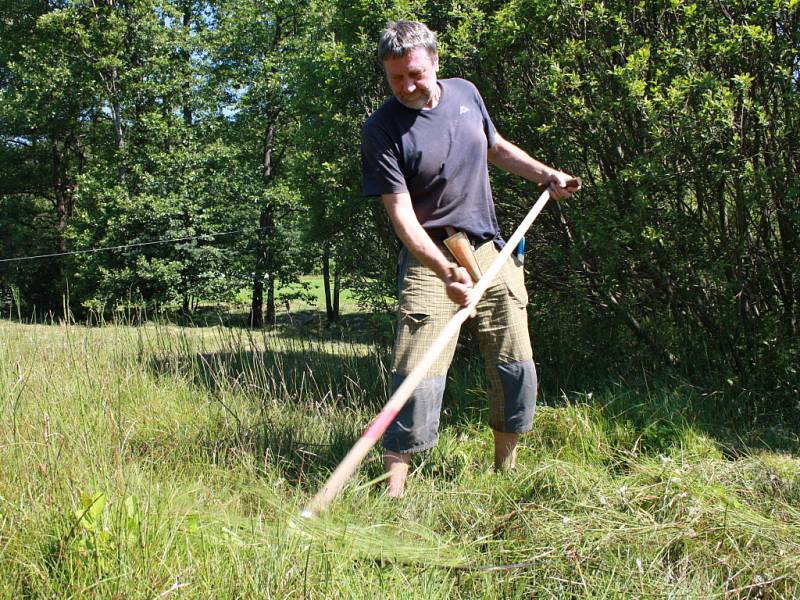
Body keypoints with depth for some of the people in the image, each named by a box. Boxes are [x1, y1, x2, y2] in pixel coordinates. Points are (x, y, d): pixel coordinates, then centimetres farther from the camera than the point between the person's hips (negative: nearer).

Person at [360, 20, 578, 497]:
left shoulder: (465, 93, 4)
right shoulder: (381, 131, -13)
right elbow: (401, 215, -19)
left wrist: (546, 175, 14)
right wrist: (446, 270, -32)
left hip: (492, 250, 5)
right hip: (431, 259, -5)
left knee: (517, 369, 6)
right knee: (418, 374, -15)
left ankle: (505, 469, 24)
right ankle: (395, 484, -6)